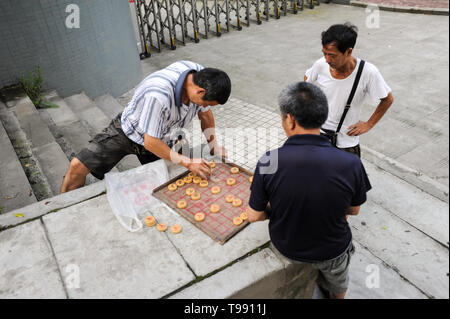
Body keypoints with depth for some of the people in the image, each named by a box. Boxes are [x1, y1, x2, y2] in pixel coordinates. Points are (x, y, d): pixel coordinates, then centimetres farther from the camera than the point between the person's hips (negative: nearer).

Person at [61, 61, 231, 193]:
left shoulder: (200, 77, -21)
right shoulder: (158, 95, -42)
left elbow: (206, 113, -1)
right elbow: (151, 142, -31)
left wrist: (214, 146, -8)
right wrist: (188, 162, -27)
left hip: (165, 139, 6)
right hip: (129, 131, -5)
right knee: (78, 166, -13)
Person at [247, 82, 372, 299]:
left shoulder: (268, 162, -29)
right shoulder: (351, 164, -27)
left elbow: (254, 216, -16)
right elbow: (354, 210, -8)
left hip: (284, 246, 1)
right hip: (331, 252, -1)